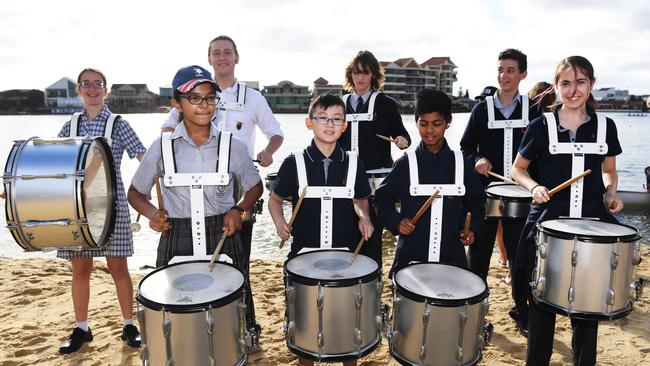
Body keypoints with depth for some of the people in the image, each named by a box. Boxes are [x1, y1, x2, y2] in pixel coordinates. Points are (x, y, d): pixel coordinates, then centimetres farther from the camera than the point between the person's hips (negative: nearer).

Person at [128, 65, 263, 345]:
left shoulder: (232, 146, 0)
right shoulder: (162, 146, 0)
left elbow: (255, 187, 12)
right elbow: (135, 192, 11)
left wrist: (238, 209, -7)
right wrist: (152, 213, -9)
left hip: (222, 238, 0)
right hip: (176, 241, 0)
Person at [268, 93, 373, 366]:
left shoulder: (353, 163, 1)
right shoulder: (294, 163, -4)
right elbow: (275, 199, 7)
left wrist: (364, 218, -5)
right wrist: (280, 223, -11)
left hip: (346, 252, 1)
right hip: (304, 252, -1)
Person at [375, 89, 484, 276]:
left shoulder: (461, 164, 3)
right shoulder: (405, 163, -2)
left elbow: (475, 201, 14)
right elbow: (383, 199, 4)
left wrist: (471, 228, -1)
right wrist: (396, 222, -11)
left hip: (451, 257, 2)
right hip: (410, 257, -1)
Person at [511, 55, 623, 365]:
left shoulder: (605, 126, 5)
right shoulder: (540, 127, -2)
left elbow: (609, 171, 19)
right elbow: (518, 169, 7)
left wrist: (611, 191, -1)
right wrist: (534, 187, -12)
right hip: (548, 224, -2)